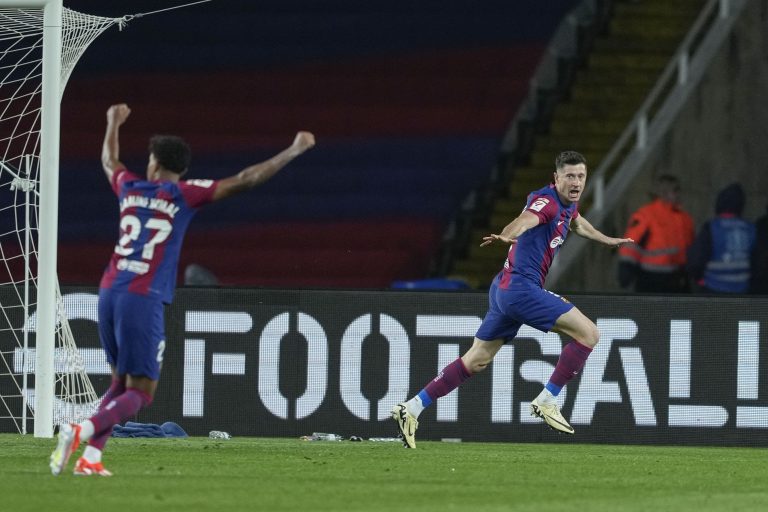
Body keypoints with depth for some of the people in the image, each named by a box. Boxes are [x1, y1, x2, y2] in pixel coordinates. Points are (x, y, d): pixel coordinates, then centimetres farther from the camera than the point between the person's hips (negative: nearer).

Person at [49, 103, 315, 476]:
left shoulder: (129, 188, 12)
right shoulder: (184, 195, -2)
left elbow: (109, 162, 36)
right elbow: (245, 180, -4)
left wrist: (113, 124, 55)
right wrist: (293, 151, 3)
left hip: (110, 292, 6)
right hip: (143, 301, -6)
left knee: (121, 381, 19)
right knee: (140, 392, -3)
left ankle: (90, 456, 5)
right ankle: (82, 431, -27)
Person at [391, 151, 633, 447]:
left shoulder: (568, 205, 16)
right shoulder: (547, 201, -14)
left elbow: (577, 223, 42)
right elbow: (525, 220, -37)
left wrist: (608, 240, 53)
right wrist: (507, 236, -58)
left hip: (506, 289, 10)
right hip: (521, 287, -10)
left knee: (476, 361, 14)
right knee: (588, 333, -11)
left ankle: (411, 409, 13)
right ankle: (546, 401, -7)